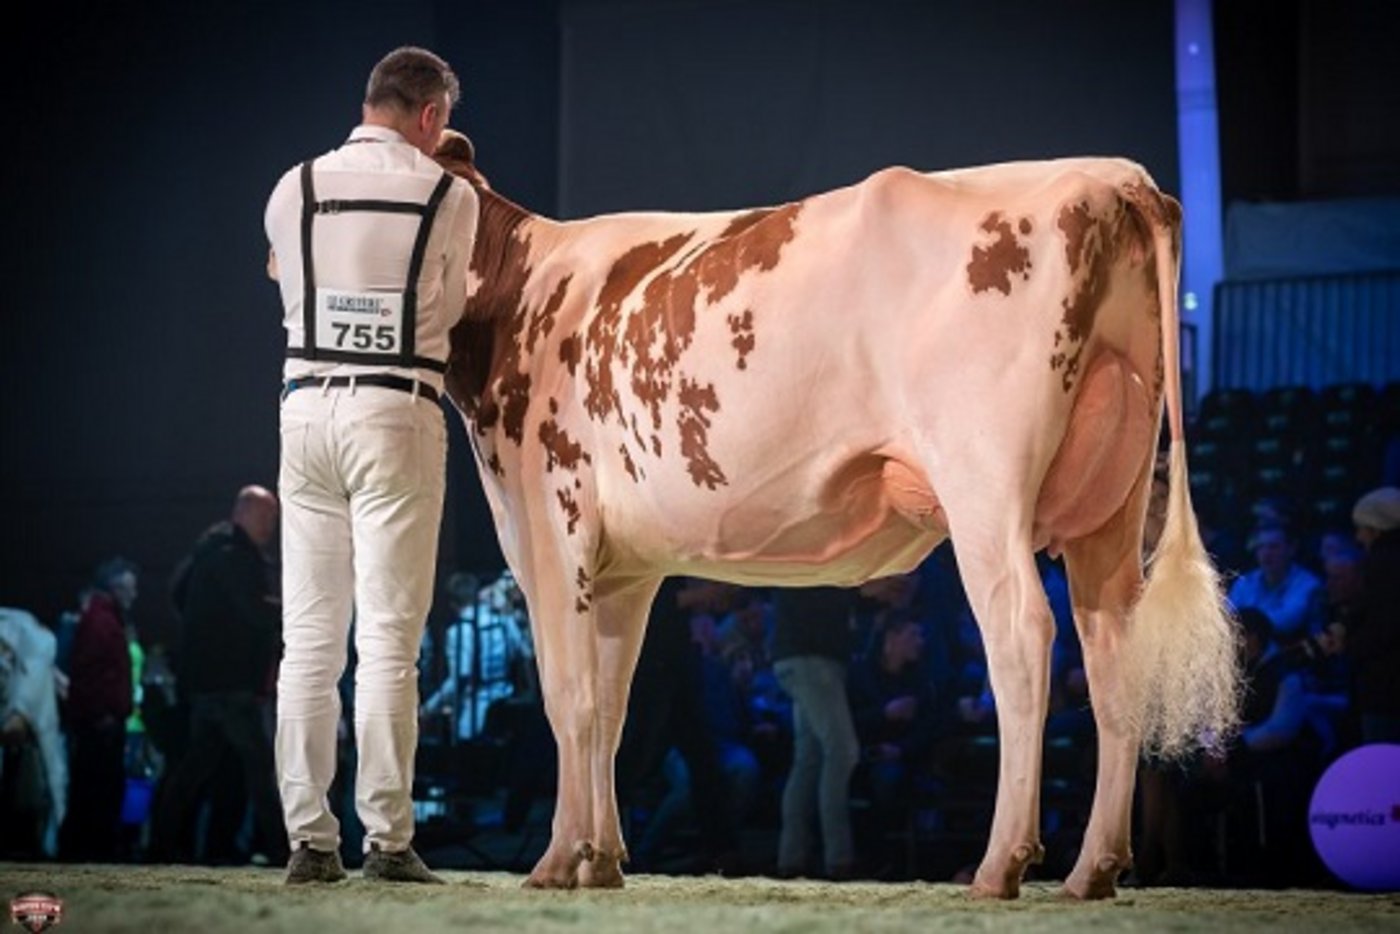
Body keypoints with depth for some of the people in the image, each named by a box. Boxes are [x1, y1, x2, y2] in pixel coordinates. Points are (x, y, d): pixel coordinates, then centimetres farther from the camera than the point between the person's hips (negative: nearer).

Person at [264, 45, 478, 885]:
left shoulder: (297, 190, 5)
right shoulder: (449, 195, -1)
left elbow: (291, 290, 14)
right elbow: (448, 307, 7)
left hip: (308, 406, 3)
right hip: (398, 413, -3)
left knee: (309, 640, 7)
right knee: (388, 641, -2)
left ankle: (310, 839, 7)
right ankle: (388, 838, -3)